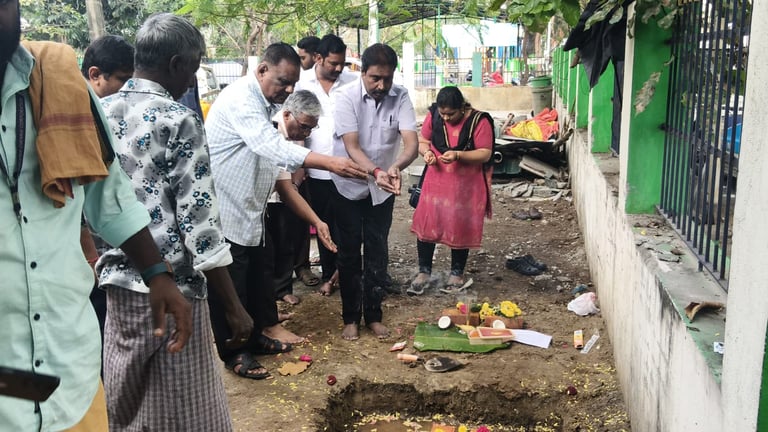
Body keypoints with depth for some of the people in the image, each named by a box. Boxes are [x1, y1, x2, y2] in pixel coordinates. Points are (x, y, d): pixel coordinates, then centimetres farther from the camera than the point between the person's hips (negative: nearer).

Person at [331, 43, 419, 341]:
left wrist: (396, 167, -44)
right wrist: (376, 172, -43)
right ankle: (351, 317, 17)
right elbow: (352, 147, -25)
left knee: (377, 252, 8)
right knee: (349, 252, 5)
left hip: (382, 189, 2)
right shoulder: (346, 98, -19)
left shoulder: (400, 97, -13)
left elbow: (412, 142, -22)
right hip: (349, 186, -2)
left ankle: (373, 315, 21)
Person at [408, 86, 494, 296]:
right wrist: (426, 152, -15)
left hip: (465, 185, -3)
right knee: (425, 223, 1)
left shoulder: (479, 121, -15)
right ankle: (424, 272, 16)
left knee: (460, 228, 7)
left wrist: (458, 155, -28)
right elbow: (422, 141, 8)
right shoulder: (433, 116, -4)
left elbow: (485, 154, -15)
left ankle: (457, 274, 24)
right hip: (436, 181, 3)